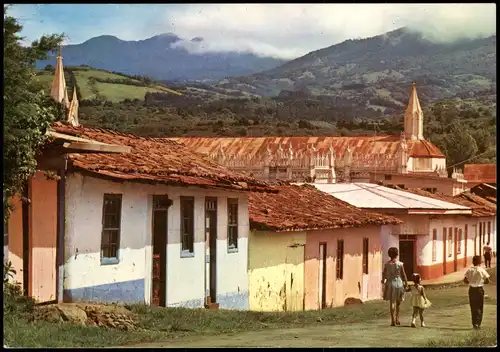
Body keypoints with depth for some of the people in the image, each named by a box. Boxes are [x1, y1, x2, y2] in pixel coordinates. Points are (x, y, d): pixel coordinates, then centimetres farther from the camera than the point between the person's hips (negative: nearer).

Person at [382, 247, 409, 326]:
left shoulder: (387, 264, -5)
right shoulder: (400, 264, -8)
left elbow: (384, 274, 3)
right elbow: (403, 275, -5)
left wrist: (383, 281, 24)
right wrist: (406, 284, 7)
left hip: (390, 284, 0)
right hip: (399, 283, 0)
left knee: (392, 302, 3)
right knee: (398, 303, 17)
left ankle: (393, 320, -2)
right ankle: (397, 319, 17)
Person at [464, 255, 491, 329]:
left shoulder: (469, 270, -3)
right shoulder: (482, 270, -9)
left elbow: (465, 280, -5)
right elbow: (487, 281, -6)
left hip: (471, 289, 3)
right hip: (479, 289, -3)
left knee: (473, 307, 13)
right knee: (479, 307, 6)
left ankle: (474, 324, 14)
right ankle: (477, 323, -4)